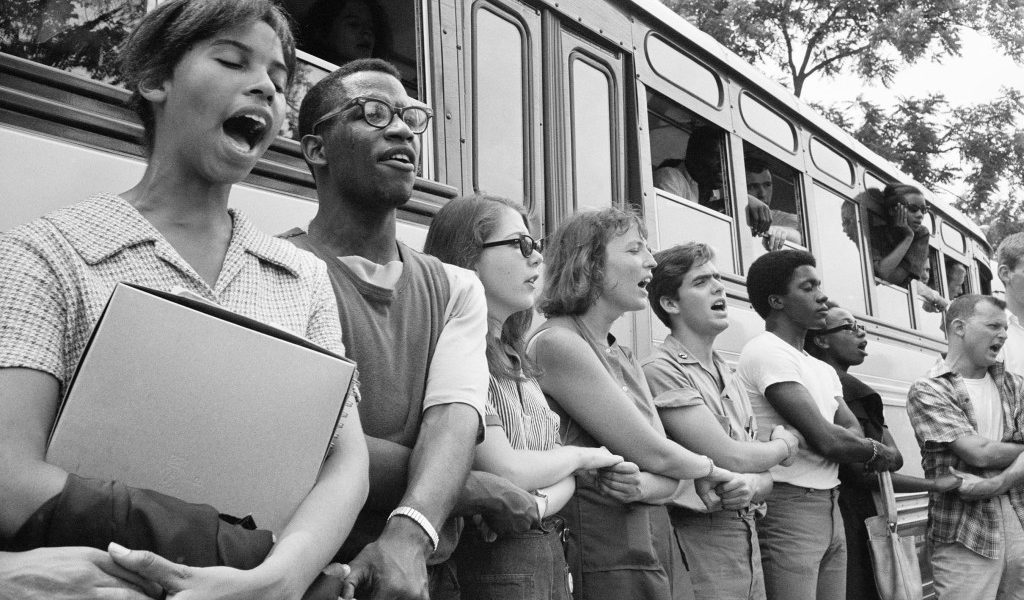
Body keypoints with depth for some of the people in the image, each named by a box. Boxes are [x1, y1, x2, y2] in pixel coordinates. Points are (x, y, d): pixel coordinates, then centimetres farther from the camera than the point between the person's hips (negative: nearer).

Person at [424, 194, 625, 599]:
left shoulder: (517, 359, 11)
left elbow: (565, 476, 7)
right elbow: (506, 472, -20)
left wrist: (541, 503, -15)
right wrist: (580, 455, -2)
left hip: (551, 552, 8)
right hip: (491, 557, -8)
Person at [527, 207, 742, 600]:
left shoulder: (625, 360, 13)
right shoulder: (559, 343, -14)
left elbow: (669, 478, 5)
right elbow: (651, 452, -15)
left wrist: (643, 486, -17)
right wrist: (707, 471, 4)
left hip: (658, 548, 8)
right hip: (602, 557, -8)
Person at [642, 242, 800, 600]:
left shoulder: (730, 378, 12)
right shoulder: (662, 371, -13)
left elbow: (765, 480, 11)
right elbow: (730, 457, -19)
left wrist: (752, 487, -12)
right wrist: (784, 445, 1)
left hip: (748, 538, 7)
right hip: (700, 541, -7)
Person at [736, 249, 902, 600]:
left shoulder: (823, 370, 19)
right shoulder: (766, 351, -11)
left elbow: (854, 434, 9)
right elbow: (826, 438, -16)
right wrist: (881, 453, 1)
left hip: (831, 507, 8)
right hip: (788, 508, -8)